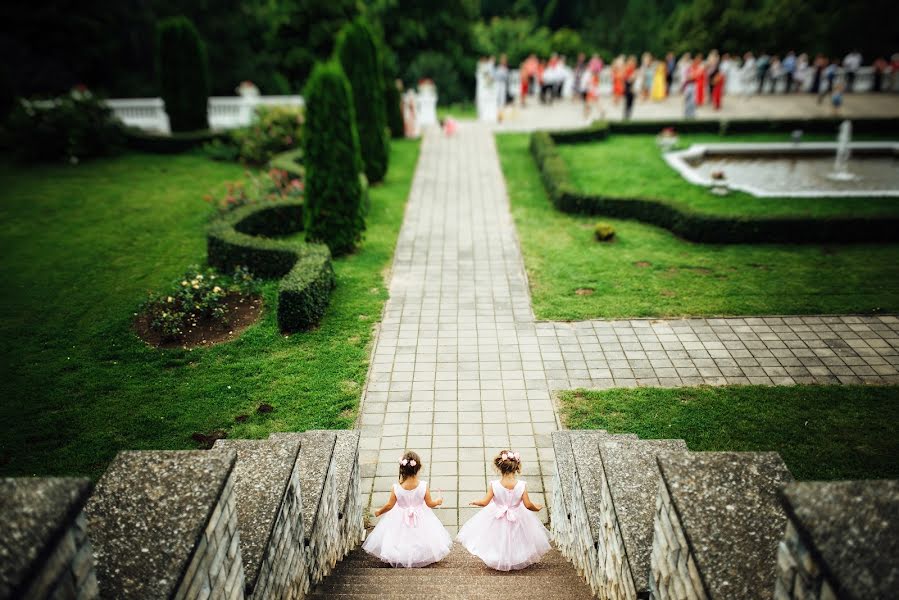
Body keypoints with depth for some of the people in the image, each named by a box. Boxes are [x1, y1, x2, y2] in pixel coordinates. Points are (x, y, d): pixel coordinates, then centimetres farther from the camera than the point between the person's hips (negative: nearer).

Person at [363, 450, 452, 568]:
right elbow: (430, 504, -10)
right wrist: (438, 501, 13)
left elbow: (389, 505, -10)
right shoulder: (424, 486, -23)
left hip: (401, 520, 0)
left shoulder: (396, 488, -24)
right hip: (420, 519, 1)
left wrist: (379, 512, 10)